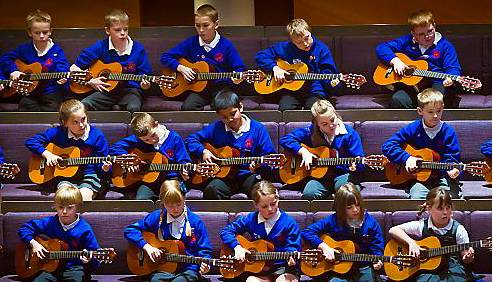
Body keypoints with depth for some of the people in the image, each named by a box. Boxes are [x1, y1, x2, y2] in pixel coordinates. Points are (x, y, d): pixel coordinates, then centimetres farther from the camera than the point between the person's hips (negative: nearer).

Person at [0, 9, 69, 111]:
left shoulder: (57, 51, -1)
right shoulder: (24, 49, 6)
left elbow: (62, 68, -11)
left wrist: (63, 78, -34)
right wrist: (13, 71, -4)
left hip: (52, 93, -3)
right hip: (30, 92, 3)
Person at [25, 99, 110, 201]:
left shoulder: (97, 135, -4)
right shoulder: (58, 133, -2)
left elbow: (101, 166, 1)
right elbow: (30, 142, 2)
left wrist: (104, 169, -23)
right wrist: (48, 154, -10)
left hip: (89, 177, -1)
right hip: (65, 178, 1)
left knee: (84, 195, -32)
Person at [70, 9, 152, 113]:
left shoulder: (138, 49, -1)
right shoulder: (100, 47, -2)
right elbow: (74, 68, 3)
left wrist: (144, 84, -18)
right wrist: (90, 81, -7)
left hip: (130, 90, -1)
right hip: (106, 90, 1)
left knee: (134, 108, -35)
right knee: (83, 106, -26)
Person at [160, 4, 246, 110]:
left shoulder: (226, 45, -2)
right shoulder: (191, 43, 2)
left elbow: (239, 68, 3)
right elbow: (165, 57, 7)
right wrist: (181, 68, -8)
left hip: (222, 87, -1)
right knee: (187, 107, -28)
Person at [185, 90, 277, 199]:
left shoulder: (257, 128, 3)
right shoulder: (216, 128, 8)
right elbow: (190, 140, 15)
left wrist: (259, 165, -19)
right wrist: (203, 151, -3)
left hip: (248, 176, -1)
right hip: (225, 177, 1)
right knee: (211, 190, -33)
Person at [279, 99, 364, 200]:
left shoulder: (349, 133, -1)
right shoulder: (311, 132, 3)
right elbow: (285, 139, 3)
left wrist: (355, 166, -26)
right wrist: (303, 151, -9)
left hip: (342, 174, -1)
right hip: (319, 175, 1)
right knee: (309, 194, -33)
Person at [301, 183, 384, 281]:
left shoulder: (370, 222, -1)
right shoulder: (333, 220, -5)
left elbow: (377, 247, 4)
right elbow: (306, 232, -6)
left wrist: (377, 261, -16)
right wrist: (324, 247, -15)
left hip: (363, 268, 2)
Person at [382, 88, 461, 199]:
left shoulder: (448, 131, 1)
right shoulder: (413, 129, 0)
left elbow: (452, 157, 2)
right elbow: (387, 146, 0)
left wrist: (452, 169, -20)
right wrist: (407, 158, -11)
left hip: (441, 176, 1)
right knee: (417, 197, -30)